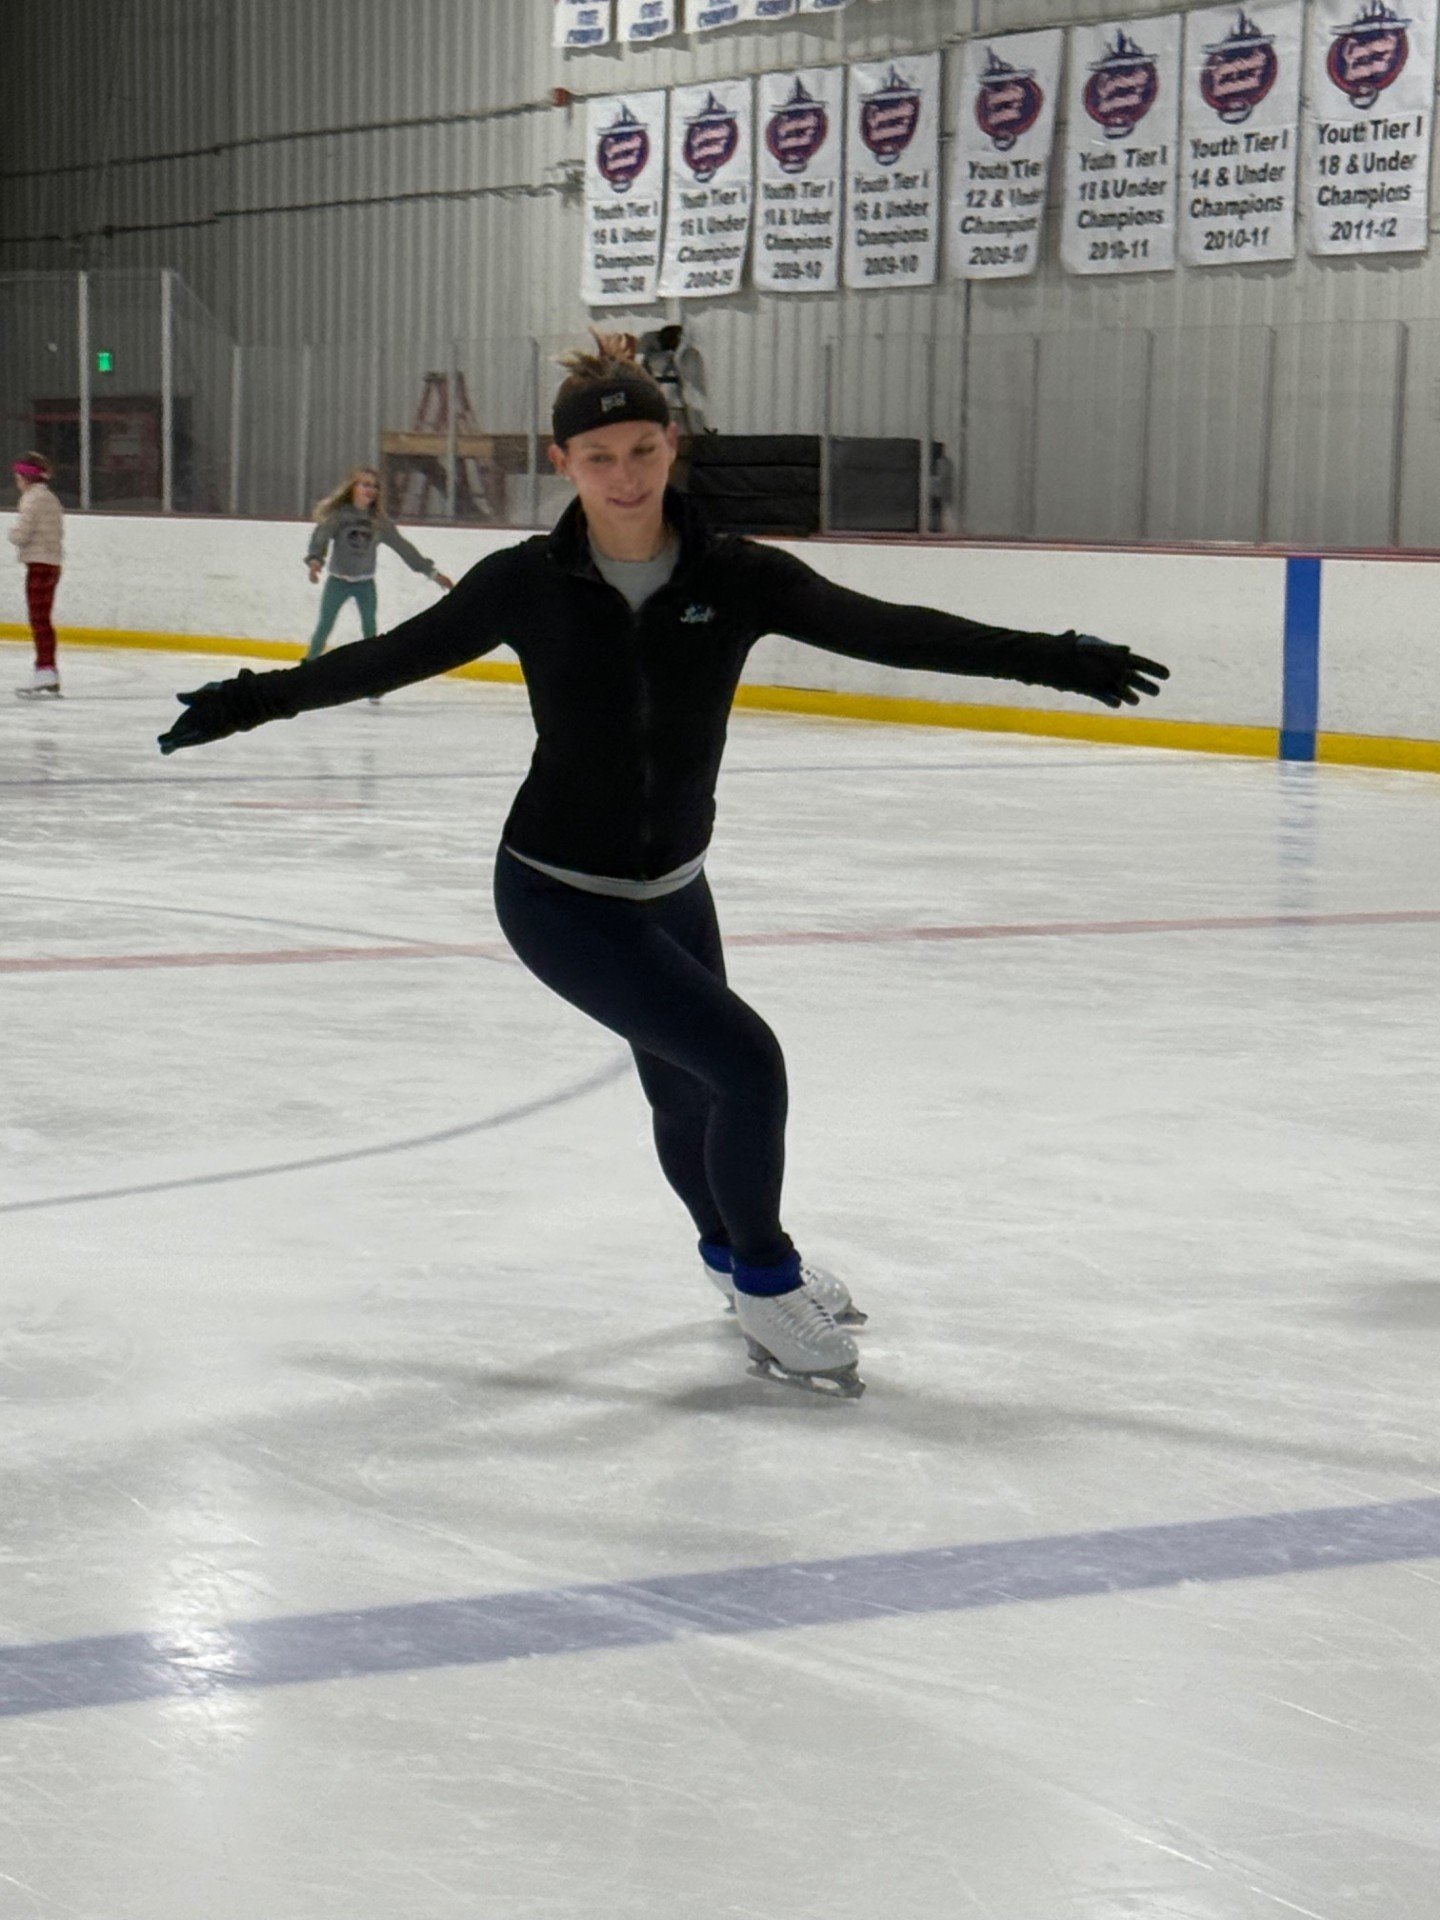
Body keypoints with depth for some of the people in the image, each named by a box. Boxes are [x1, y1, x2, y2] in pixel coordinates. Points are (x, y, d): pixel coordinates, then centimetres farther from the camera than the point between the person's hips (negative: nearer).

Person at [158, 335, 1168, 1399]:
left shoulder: (734, 577, -11)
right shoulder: (530, 582, -14)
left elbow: (886, 629, -15)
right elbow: (395, 656, -1)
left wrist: (1048, 659, -22)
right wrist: (259, 699, 2)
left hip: (670, 888, 4)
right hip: (559, 895, -4)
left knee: (689, 1092, 20)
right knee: (744, 1060, -16)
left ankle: (737, 1251, 52)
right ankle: (767, 1292, 7)